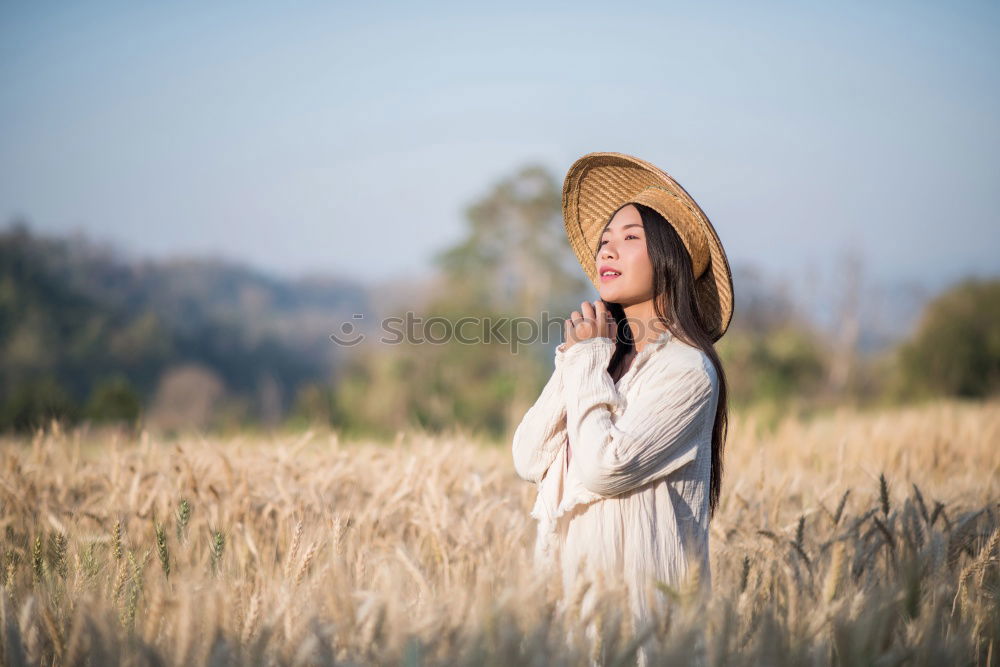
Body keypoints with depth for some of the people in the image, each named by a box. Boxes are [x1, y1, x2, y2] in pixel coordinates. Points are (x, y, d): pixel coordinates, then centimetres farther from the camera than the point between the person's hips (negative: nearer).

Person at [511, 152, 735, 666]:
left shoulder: (686, 369, -9)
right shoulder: (604, 351, 11)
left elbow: (604, 469, -19)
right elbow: (528, 460, 4)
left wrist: (587, 362, -8)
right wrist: (576, 361, -2)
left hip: (637, 588, -6)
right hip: (572, 580, 6)